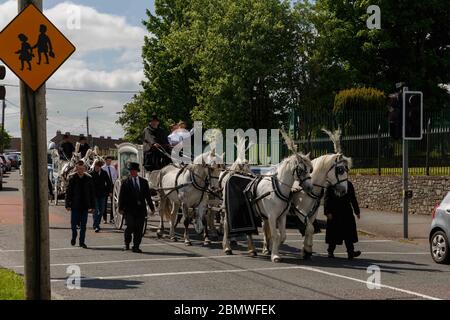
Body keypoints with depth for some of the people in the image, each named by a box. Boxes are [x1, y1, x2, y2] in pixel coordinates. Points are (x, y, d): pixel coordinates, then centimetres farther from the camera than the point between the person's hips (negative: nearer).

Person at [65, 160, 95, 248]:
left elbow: (92, 193, 6)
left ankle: (82, 242, 10)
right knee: (73, 223, 4)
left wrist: (92, 206, 3)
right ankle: (74, 237, 30)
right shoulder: (72, 178, -2)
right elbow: (68, 192, -1)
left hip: (85, 205, 1)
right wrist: (68, 204, -6)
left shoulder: (88, 178, 2)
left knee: (83, 225, 3)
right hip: (75, 205, -1)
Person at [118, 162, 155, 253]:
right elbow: (121, 196, -1)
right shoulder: (125, 182, 1)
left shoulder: (144, 182, 10)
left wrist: (151, 207, 10)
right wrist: (121, 208, -8)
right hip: (129, 209, -3)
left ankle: (136, 247, 8)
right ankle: (127, 243, 16)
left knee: (139, 229, 1)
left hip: (141, 209, 3)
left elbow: (148, 195, 12)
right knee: (130, 227, -9)